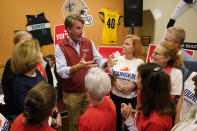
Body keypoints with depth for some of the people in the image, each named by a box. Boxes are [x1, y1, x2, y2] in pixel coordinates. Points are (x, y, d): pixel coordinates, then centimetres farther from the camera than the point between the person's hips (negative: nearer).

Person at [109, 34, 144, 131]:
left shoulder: (139, 62, -5)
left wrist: (132, 86, -17)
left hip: (131, 98, -2)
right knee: (115, 123, 13)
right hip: (115, 96, 3)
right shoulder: (117, 59, 3)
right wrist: (114, 82, -9)